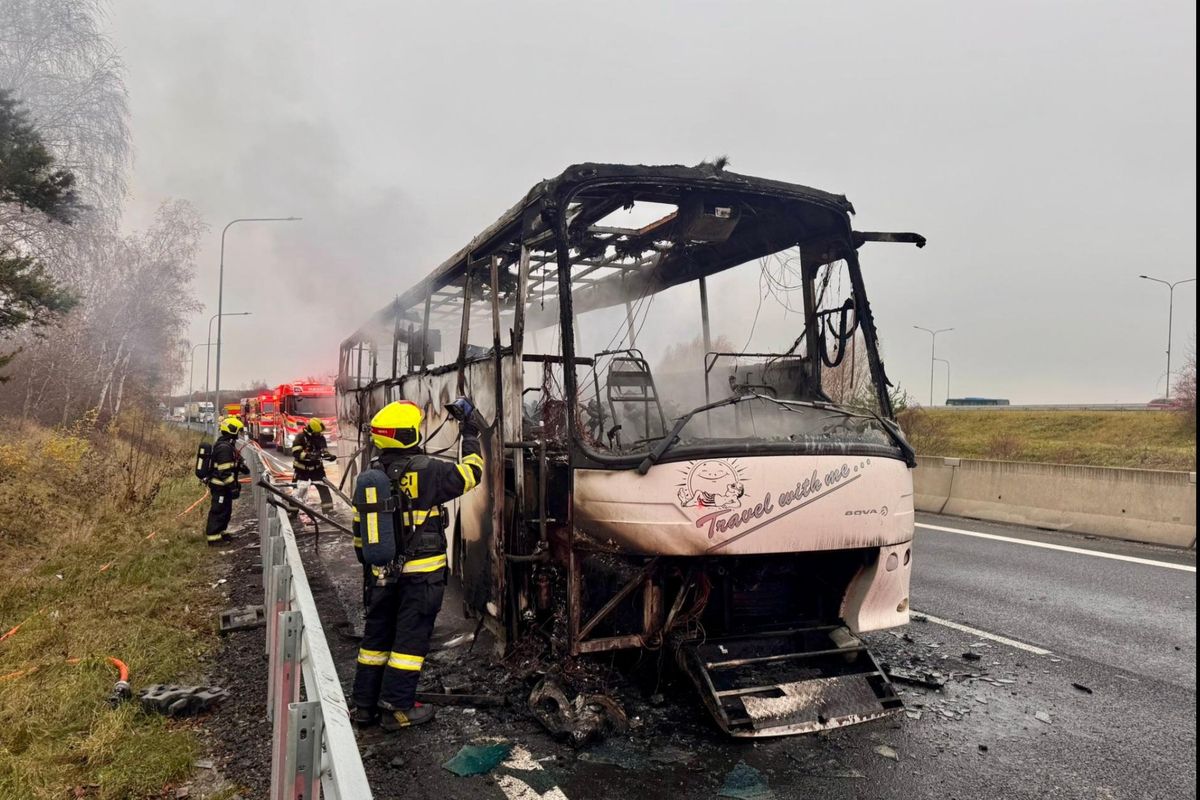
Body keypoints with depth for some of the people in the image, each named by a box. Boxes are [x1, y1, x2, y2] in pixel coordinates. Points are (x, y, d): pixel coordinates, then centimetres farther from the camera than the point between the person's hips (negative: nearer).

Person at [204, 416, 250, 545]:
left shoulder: (227, 444, 11)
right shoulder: (225, 447, -23)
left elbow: (234, 461, 25)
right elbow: (225, 471, -26)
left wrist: (242, 466, 11)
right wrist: (233, 486, -23)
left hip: (223, 485, 11)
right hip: (221, 486, -11)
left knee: (225, 509, 19)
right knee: (219, 510, -3)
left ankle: (219, 532, 30)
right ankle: (212, 536, 3)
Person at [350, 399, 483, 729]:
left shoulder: (367, 478, 4)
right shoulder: (425, 471, -16)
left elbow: (360, 531, 10)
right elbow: (470, 474, -7)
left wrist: (369, 566, 23)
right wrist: (470, 436, 5)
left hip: (383, 574, 6)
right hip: (421, 573, -6)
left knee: (377, 634, 16)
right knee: (411, 637, 4)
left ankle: (364, 705, 24)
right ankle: (397, 708, 9)